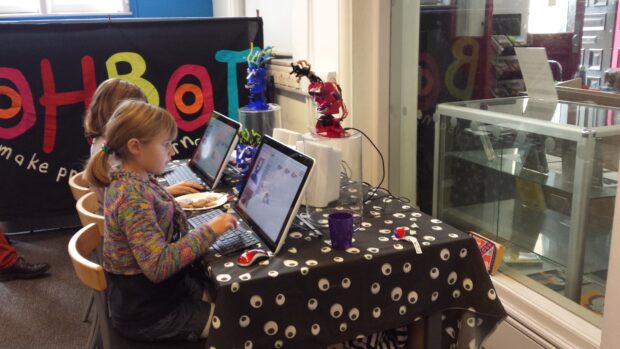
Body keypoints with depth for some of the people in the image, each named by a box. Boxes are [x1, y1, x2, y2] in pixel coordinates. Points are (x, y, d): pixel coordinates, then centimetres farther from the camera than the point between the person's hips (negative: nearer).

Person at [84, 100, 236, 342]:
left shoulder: (131, 183, 1)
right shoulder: (134, 196, -28)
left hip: (148, 295, 9)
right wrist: (209, 231, -27)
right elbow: (158, 266, -32)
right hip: (146, 313, -9)